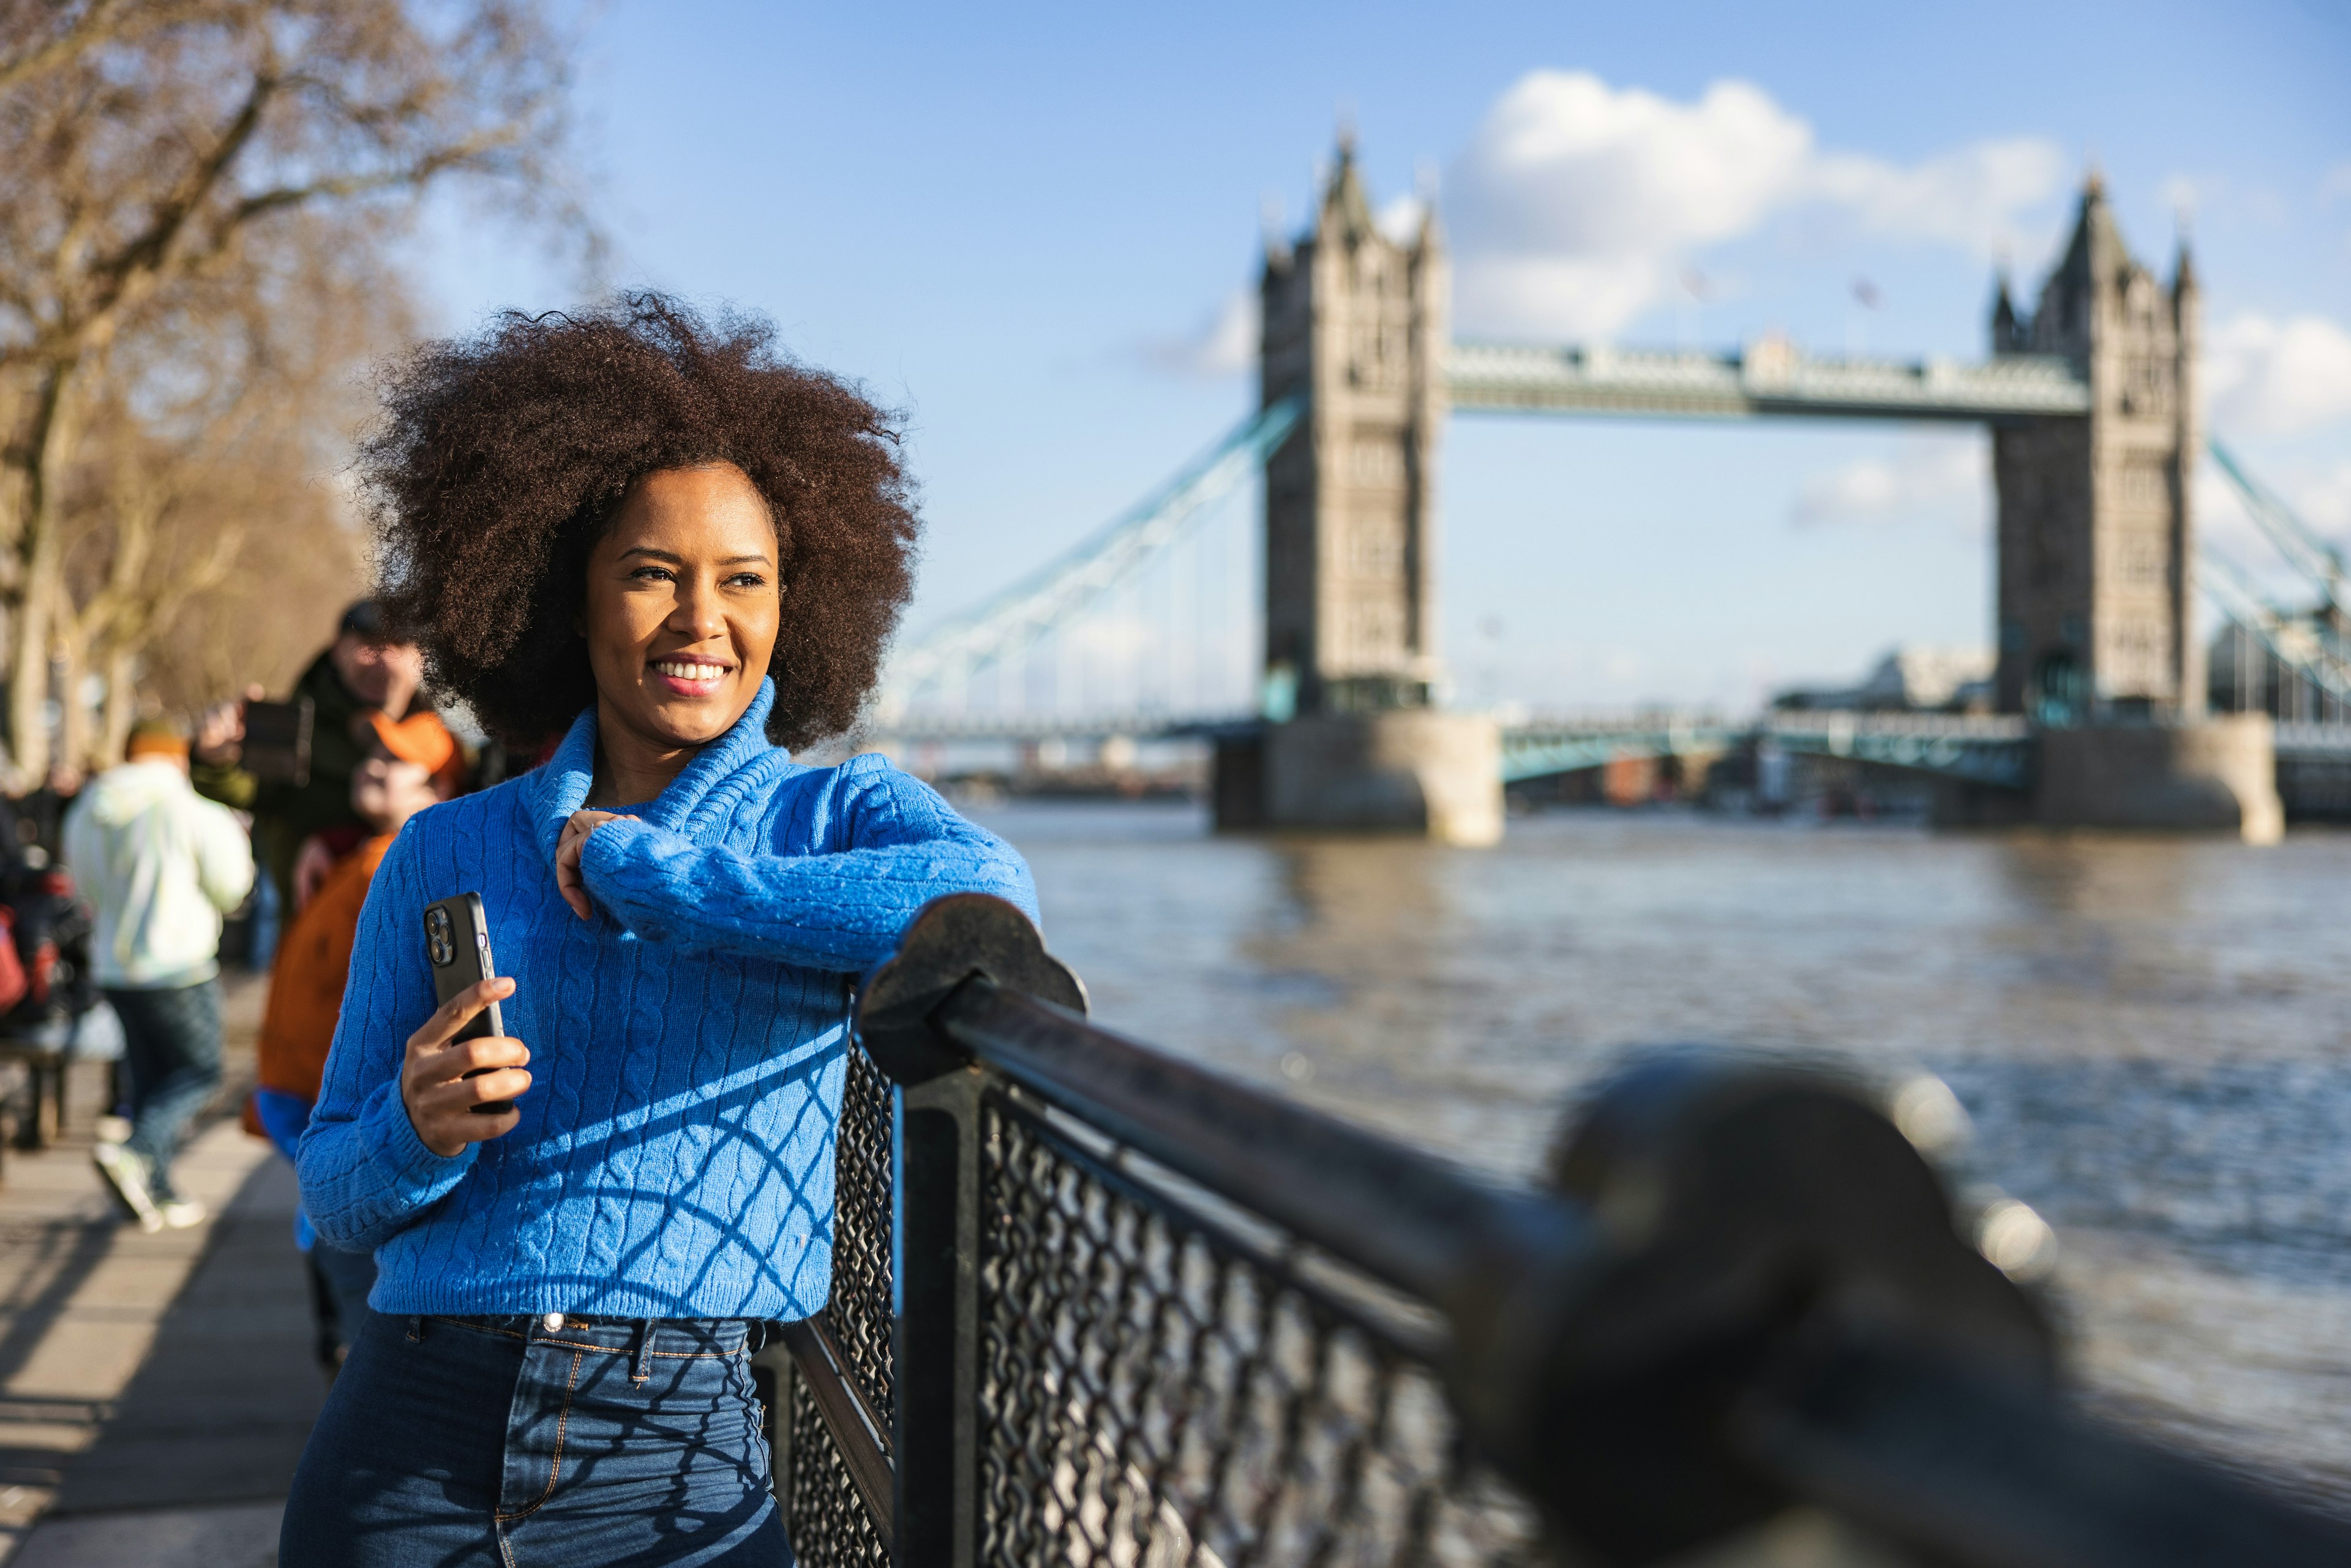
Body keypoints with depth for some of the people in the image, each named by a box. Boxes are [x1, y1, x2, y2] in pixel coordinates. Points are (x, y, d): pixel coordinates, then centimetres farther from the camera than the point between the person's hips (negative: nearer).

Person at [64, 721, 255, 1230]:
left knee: (149, 1076, 15)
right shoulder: (196, 814, -12)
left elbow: (92, 891, 13)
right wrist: (234, 837, 12)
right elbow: (229, 889, -4)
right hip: (177, 964, -6)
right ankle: (133, 1154, -16)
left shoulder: (84, 816, 4)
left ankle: (158, 1195, 16)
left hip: (114, 969, 6)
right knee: (199, 1072, 6)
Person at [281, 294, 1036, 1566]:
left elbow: (989, 900, -23)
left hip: (676, 1460, -2)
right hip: (411, 1437, 2)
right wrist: (416, 1131, -13)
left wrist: (641, 870, -13)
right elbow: (333, 1193, 11)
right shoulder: (442, 858, 8)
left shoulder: (841, 815, 2)